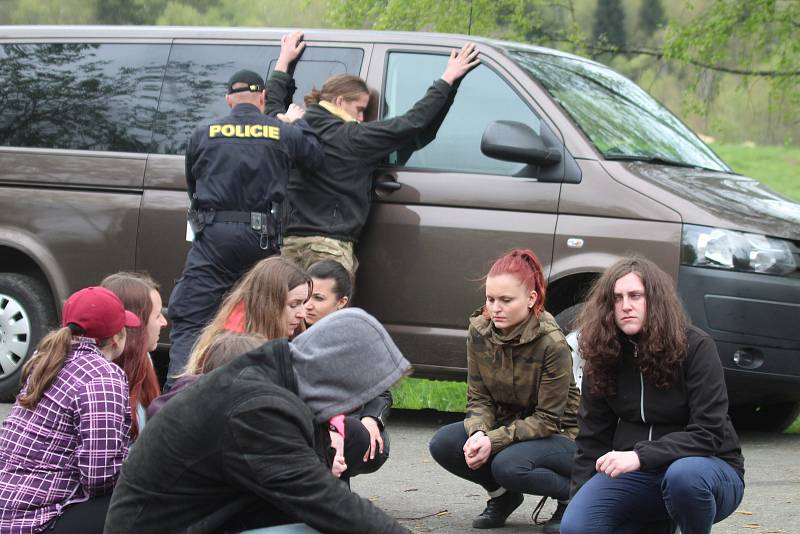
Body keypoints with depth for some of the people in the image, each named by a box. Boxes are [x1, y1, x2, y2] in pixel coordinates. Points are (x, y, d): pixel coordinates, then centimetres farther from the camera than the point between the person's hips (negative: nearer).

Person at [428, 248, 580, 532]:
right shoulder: (479, 332, -8)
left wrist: (494, 441, -29)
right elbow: (479, 398, -3)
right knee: (443, 444, -18)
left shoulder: (552, 343, -24)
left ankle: (572, 494, -6)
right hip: (506, 423, 6)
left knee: (509, 465, -36)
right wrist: (479, 433, -25)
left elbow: (548, 419, -20)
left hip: (556, 435, -6)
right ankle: (502, 495, 7)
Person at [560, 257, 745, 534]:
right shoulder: (604, 355, 1)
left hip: (707, 465, -4)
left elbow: (708, 433, -19)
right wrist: (579, 498, -4)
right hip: (636, 474, 5)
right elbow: (592, 436, 5)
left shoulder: (696, 347, -12)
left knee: (683, 475, -40)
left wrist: (641, 456, -29)